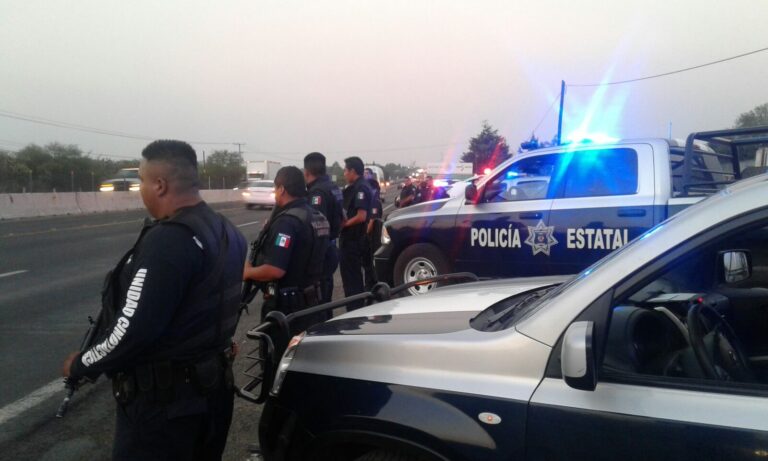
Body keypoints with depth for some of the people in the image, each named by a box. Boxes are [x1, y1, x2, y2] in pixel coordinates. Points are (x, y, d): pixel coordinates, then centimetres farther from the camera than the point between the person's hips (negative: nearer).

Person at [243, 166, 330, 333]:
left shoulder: (287, 221, -22)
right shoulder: (318, 217, 7)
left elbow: (275, 270, -29)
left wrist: (248, 272, -11)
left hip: (286, 304, -9)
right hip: (311, 299, 9)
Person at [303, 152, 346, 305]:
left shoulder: (318, 191, -18)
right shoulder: (333, 187, 12)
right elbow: (342, 217, 20)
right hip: (330, 248, 10)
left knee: (317, 299, -2)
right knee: (324, 297, 19)